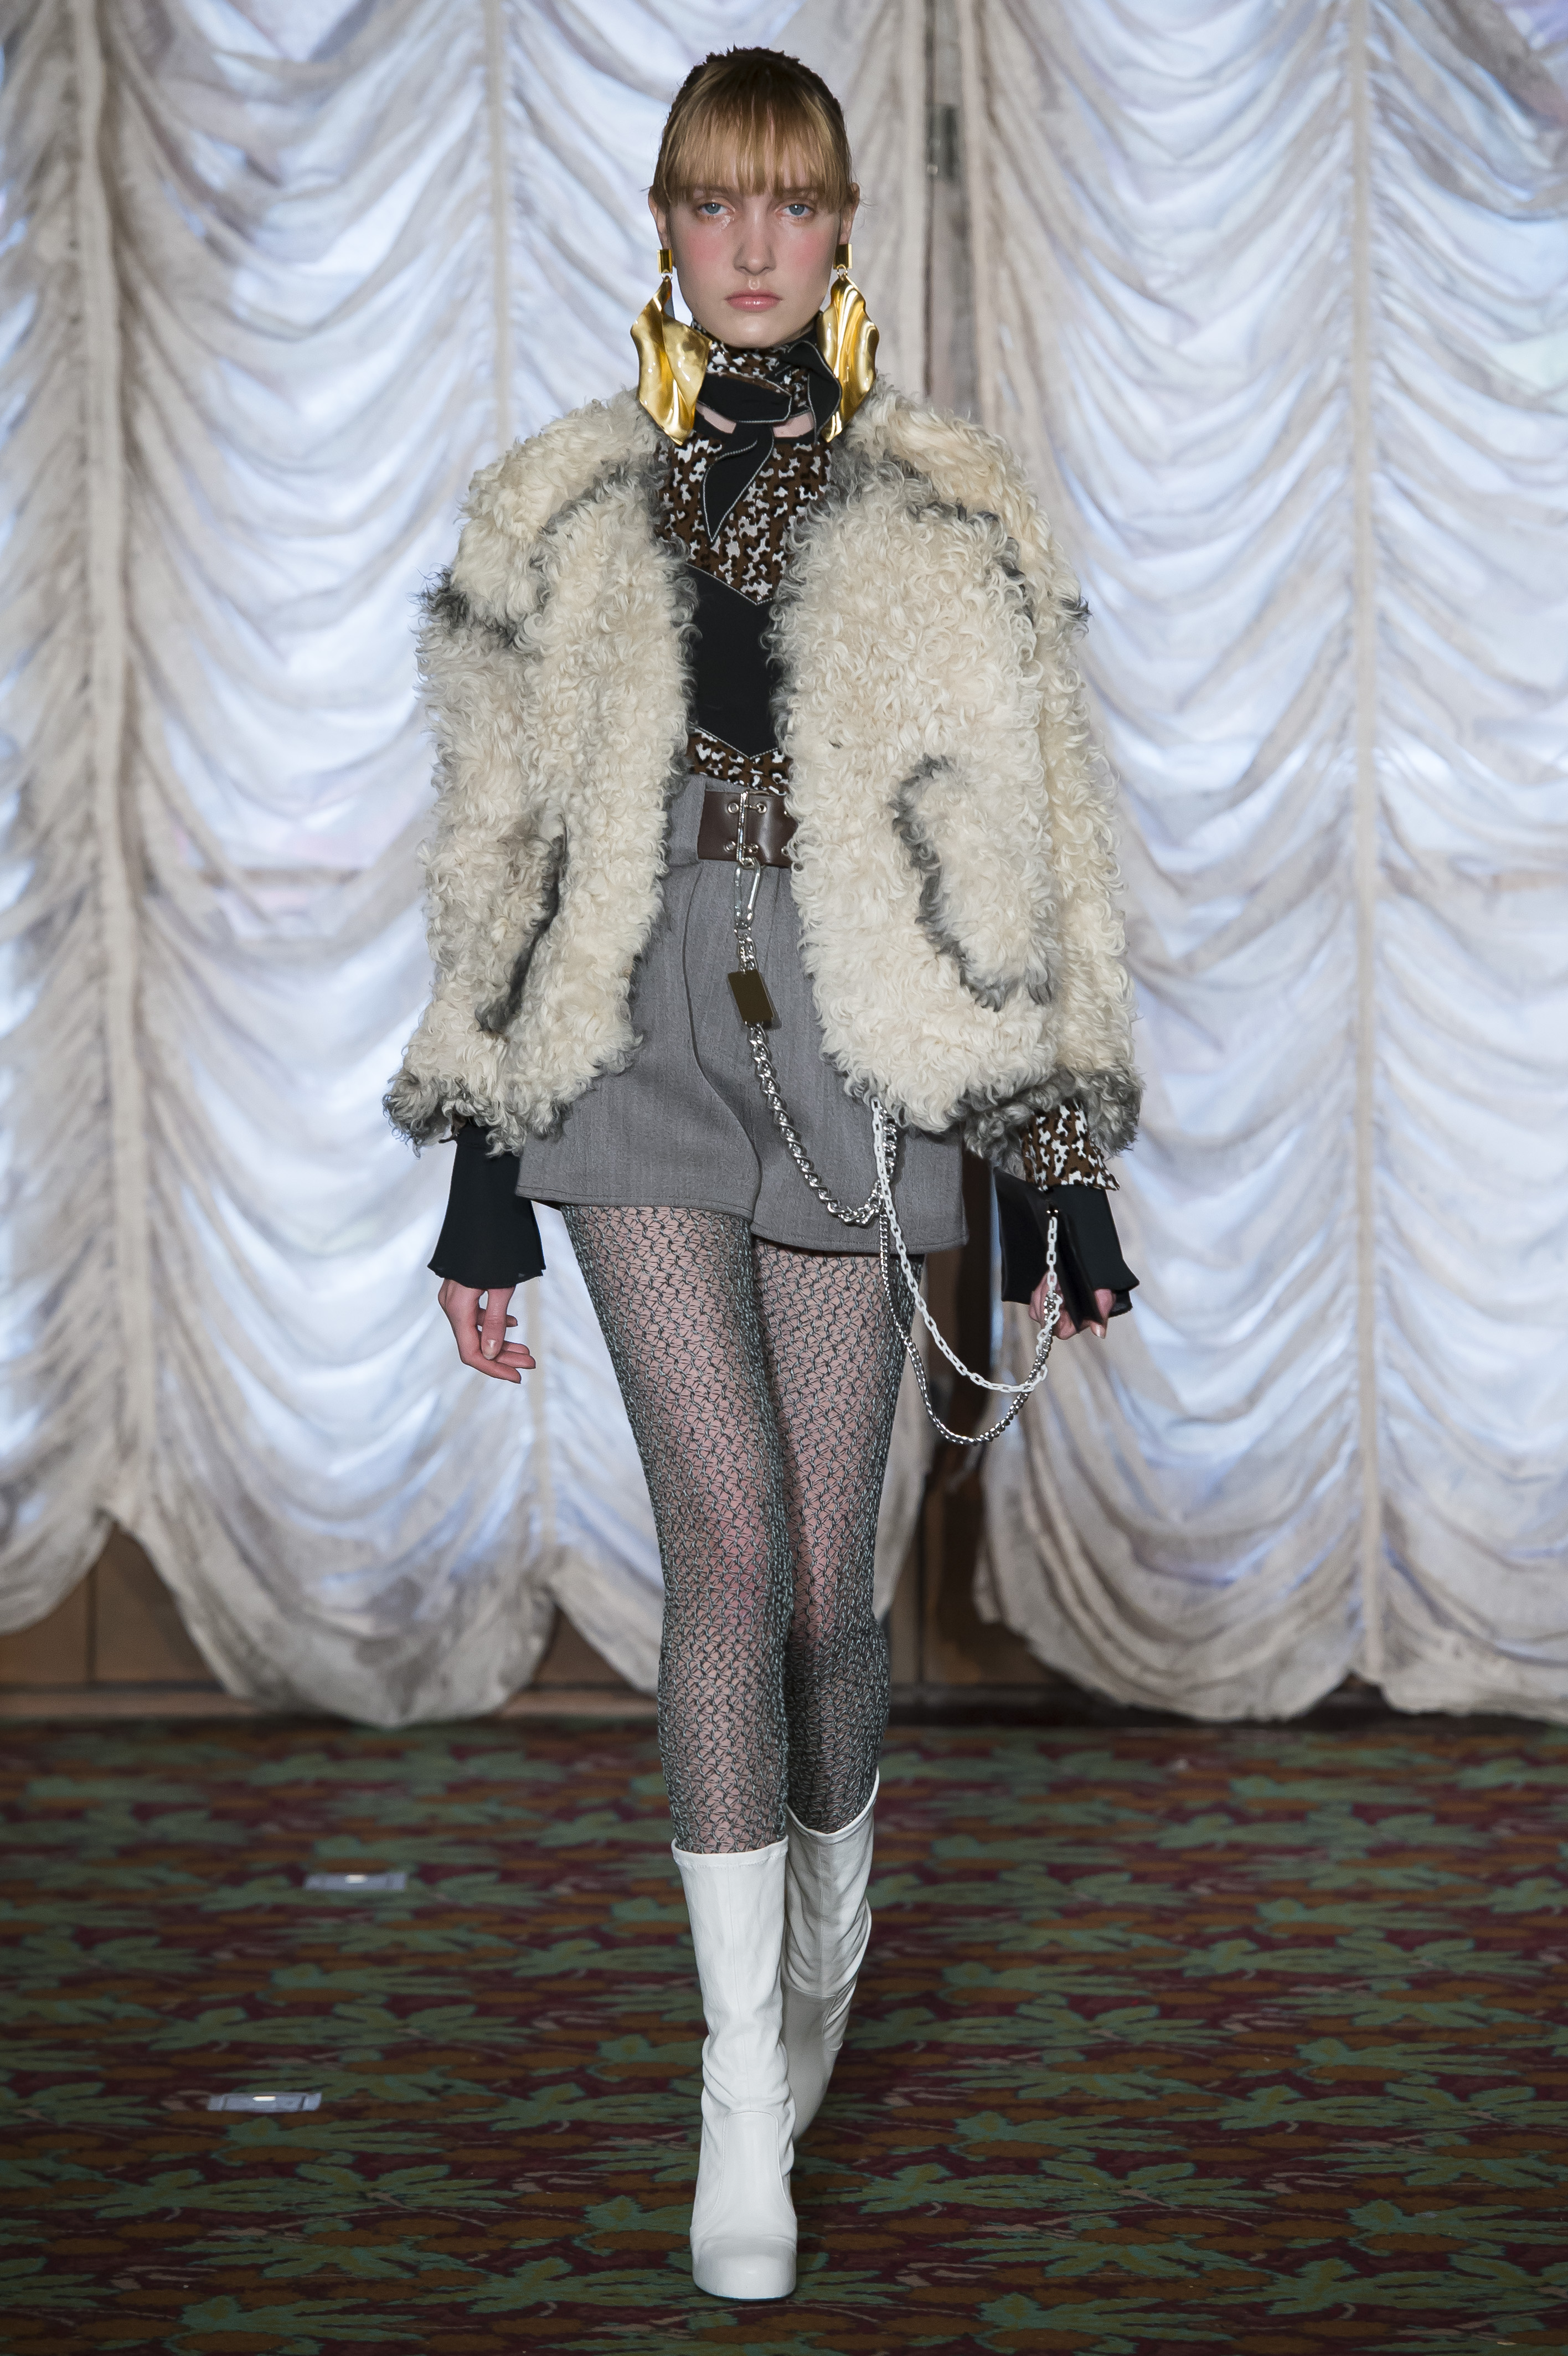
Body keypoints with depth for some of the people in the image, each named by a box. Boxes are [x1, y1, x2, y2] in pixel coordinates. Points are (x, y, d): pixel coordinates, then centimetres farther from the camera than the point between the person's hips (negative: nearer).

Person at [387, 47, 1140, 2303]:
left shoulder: (953, 519, 7)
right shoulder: (558, 514, 10)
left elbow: (1038, 849, 8)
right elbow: (497, 849, 12)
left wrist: (1064, 1167, 3)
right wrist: (477, 1179, 9)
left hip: (864, 1062, 0)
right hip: (635, 1060, 0)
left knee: (820, 1566, 3)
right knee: (726, 1539, -13)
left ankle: (829, 1894, 36)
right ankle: (748, 2095, -8)